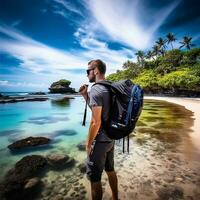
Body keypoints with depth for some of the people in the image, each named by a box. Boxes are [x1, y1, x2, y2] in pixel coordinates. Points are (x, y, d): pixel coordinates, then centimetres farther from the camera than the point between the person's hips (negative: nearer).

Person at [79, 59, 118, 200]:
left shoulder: (96, 89, -20)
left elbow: (96, 122, -24)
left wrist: (88, 143, -12)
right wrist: (85, 95, 4)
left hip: (100, 141, -9)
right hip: (111, 138, 9)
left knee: (94, 177, 10)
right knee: (110, 170, 24)